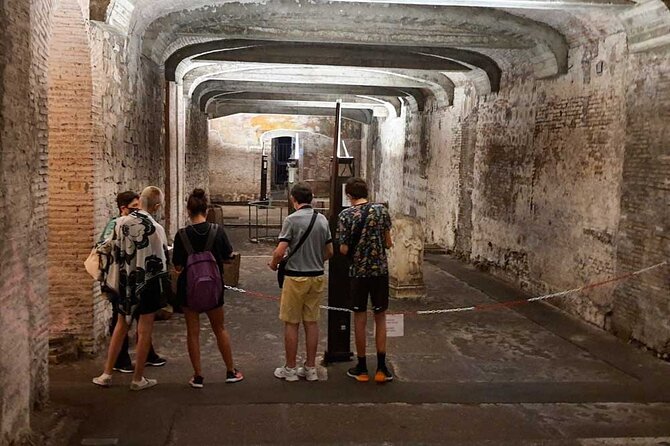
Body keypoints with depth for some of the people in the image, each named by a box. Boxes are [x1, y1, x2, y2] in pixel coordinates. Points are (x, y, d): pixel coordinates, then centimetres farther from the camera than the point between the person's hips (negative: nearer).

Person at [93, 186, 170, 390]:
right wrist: (165, 287, 2)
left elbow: (115, 253, 4)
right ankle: (138, 379, 14)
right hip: (148, 285, -4)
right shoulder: (155, 228, -17)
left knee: (121, 326, 18)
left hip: (125, 283, 4)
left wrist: (117, 281, 15)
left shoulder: (121, 223, -4)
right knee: (144, 331, 6)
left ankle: (107, 374, 21)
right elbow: (160, 261, -11)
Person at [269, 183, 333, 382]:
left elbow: (280, 251, -17)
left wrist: (273, 264, 3)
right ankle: (310, 368, 18)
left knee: (291, 324, 5)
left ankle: (290, 369, 14)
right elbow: (329, 252, 9)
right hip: (317, 276, 5)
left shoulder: (292, 220, -14)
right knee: (312, 322, 12)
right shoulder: (322, 219, 4)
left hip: (296, 277, -5)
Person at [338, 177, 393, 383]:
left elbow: (344, 249, -7)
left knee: (360, 319, 9)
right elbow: (388, 243, 1)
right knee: (380, 317, 11)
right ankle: (381, 368, 12)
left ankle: (362, 368, 17)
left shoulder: (346, 215, -6)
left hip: (358, 272, -1)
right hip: (380, 270, 1)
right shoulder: (381, 210, -2)